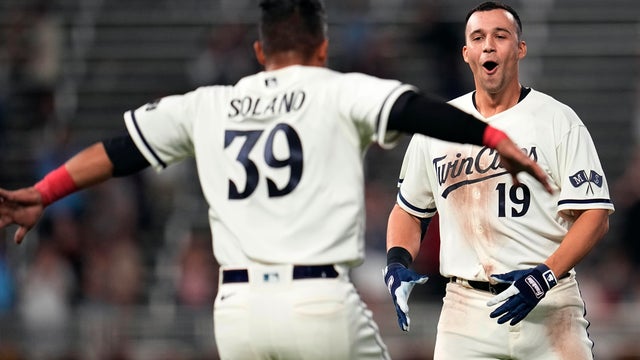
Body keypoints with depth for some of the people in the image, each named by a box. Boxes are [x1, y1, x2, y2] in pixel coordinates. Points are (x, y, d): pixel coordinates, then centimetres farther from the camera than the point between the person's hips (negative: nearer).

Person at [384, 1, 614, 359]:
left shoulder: (558, 121, 0)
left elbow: (595, 215, -5)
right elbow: (409, 209, 21)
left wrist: (545, 276, -19)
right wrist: (397, 263, 1)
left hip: (550, 307, -2)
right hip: (466, 312, 2)